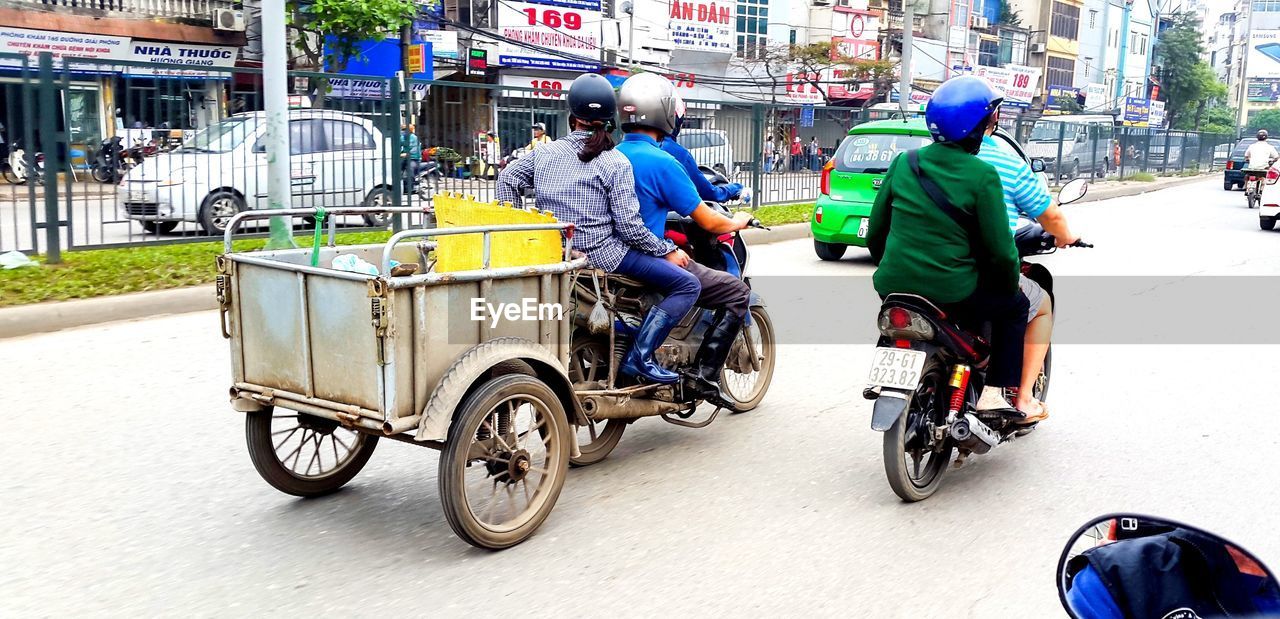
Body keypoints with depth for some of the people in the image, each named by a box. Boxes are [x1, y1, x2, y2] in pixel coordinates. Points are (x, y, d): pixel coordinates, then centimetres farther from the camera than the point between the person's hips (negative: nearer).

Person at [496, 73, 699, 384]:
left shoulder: (544, 152, 7)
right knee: (687, 284, -5)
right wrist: (668, 251, 0)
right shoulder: (616, 163, -8)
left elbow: (507, 179, 8)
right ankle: (639, 356, -12)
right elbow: (629, 225, -12)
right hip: (601, 252, -7)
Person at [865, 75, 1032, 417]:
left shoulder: (903, 162, 2)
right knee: (1015, 306, 24)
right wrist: (1010, 285, 11)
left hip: (893, 286, 5)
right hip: (952, 293, -4)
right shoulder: (982, 175, -11)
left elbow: (876, 230, 8)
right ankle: (997, 391, 17)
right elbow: (999, 248, -8)